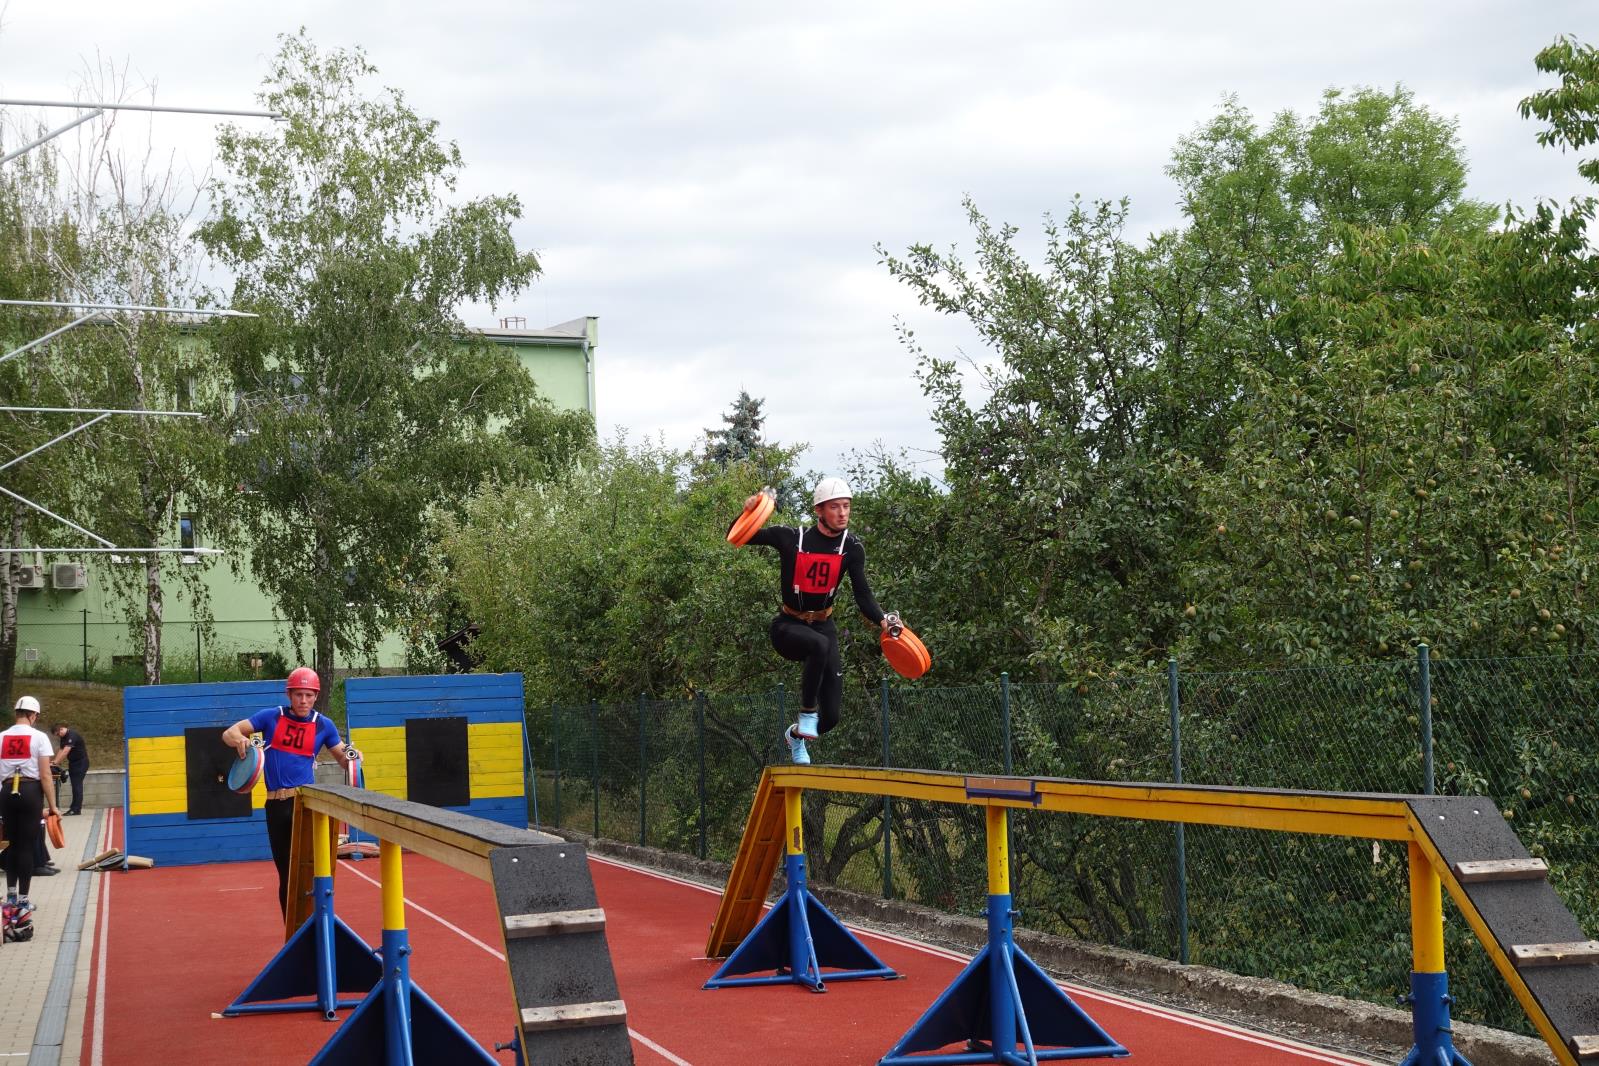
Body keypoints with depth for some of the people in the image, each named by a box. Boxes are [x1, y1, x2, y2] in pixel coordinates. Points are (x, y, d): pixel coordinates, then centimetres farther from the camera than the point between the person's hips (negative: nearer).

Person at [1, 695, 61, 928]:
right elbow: (45, 775, -7)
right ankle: (22, 903, 4)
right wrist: (52, 806, -2)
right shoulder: (39, 737, -4)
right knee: (27, 846, 1)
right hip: (30, 791, -3)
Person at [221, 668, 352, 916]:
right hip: (276, 803, 2)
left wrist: (350, 757, -6)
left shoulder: (323, 725, 8)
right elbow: (229, 733, 8)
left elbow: (342, 758, 18)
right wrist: (240, 740, -16)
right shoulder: (271, 717, 7)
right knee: (286, 872, 9)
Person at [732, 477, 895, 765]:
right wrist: (746, 514, -28)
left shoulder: (852, 548, -4)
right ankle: (807, 714, -23)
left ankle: (796, 735, 33)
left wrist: (881, 620, -24)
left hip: (823, 625, 4)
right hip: (788, 627, -4)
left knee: (831, 717, -1)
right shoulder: (790, 538, -12)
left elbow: (863, 595, -5)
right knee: (820, 644, -40)